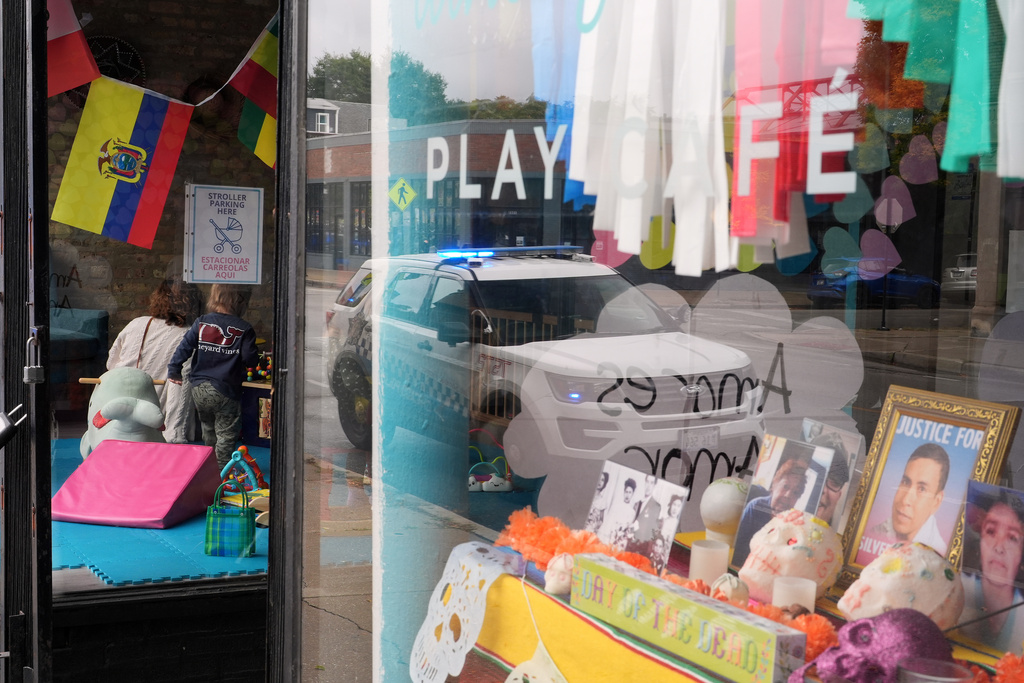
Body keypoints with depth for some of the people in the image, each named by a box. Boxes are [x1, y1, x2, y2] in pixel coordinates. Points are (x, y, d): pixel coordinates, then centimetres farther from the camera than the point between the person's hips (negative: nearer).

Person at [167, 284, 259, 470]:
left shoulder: (201, 323, 1)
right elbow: (250, 359, -9)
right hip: (225, 392, -5)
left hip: (199, 390, 5)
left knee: (208, 430, 23)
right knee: (226, 435, 5)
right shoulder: (244, 329, -9)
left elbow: (184, 347, -1)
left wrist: (173, 370, 6)